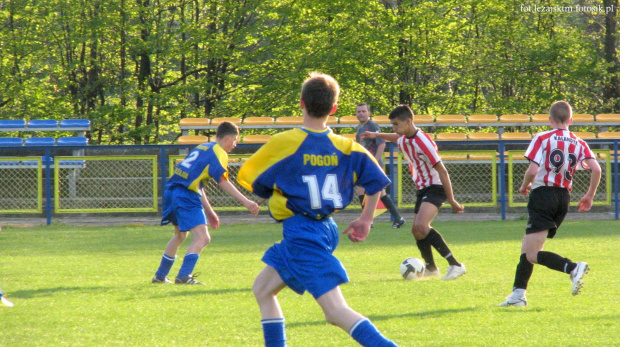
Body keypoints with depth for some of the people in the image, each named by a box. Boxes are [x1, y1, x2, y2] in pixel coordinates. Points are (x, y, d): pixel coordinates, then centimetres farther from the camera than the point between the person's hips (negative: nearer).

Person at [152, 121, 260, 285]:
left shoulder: (202, 148, 24)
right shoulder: (218, 153, -3)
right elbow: (223, 182, -17)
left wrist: (209, 211, 31)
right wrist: (245, 201, -22)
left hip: (172, 191, 10)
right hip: (187, 196, -10)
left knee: (180, 235, 28)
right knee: (202, 238, -14)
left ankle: (160, 276, 37)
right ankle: (184, 276, -26)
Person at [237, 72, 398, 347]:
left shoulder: (283, 143, -12)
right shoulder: (345, 147, 3)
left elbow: (249, 179, -2)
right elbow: (377, 180, 4)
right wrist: (365, 220, 16)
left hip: (301, 235, -8)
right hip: (326, 229, 8)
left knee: (336, 311, -13)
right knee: (262, 289, 22)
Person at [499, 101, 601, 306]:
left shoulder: (542, 139, -4)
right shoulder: (579, 144, 8)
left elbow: (533, 170, -14)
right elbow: (596, 169, -5)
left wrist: (524, 186, 6)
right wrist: (589, 196, 8)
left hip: (543, 196, -6)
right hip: (564, 197, 6)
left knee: (533, 255, -13)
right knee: (527, 248, 18)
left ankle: (573, 268, -33)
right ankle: (518, 294, 17)